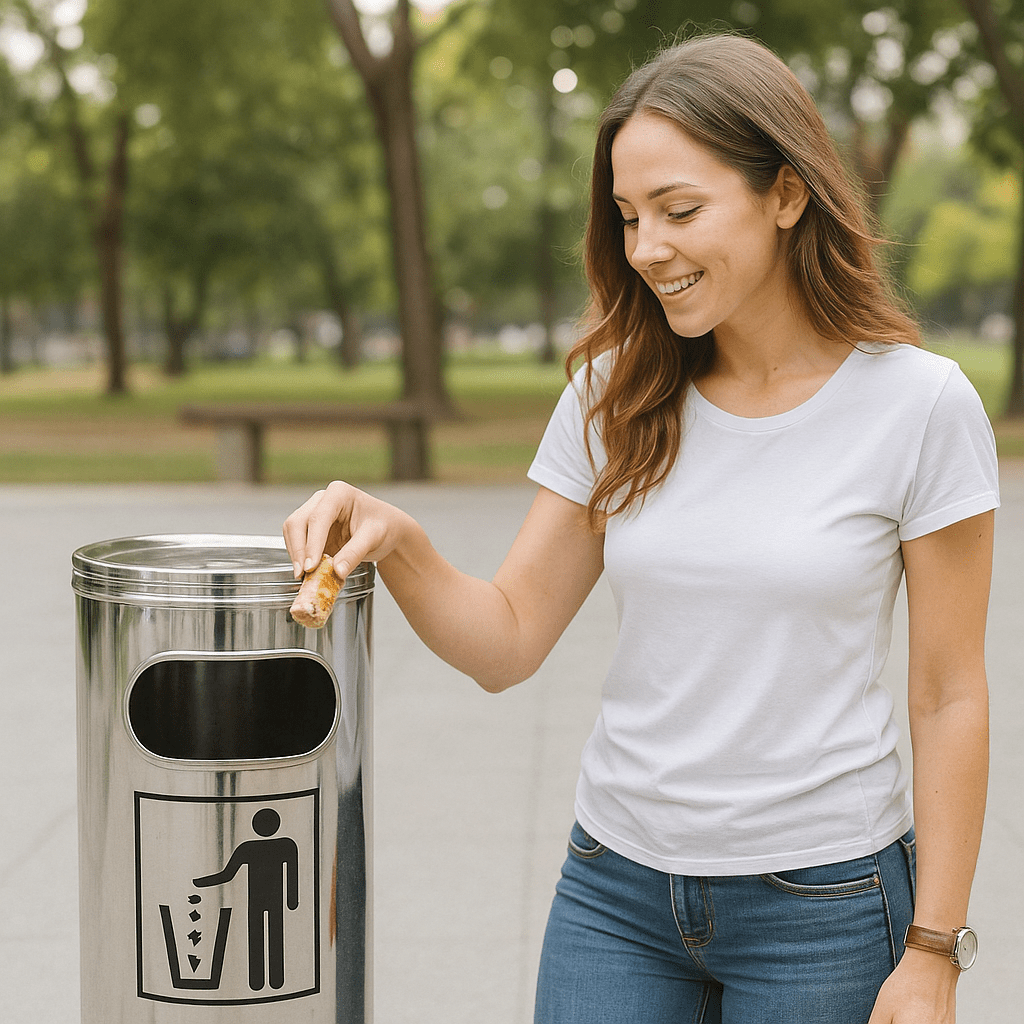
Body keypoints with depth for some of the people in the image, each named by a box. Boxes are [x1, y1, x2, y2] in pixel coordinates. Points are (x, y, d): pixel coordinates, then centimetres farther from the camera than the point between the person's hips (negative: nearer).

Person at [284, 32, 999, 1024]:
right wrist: (396, 543, -18)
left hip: (822, 902, -2)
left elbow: (948, 698, -6)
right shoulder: (616, 395, -1)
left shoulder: (920, 404, -11)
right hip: (618, 887, 3)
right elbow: (505, 644, 0)